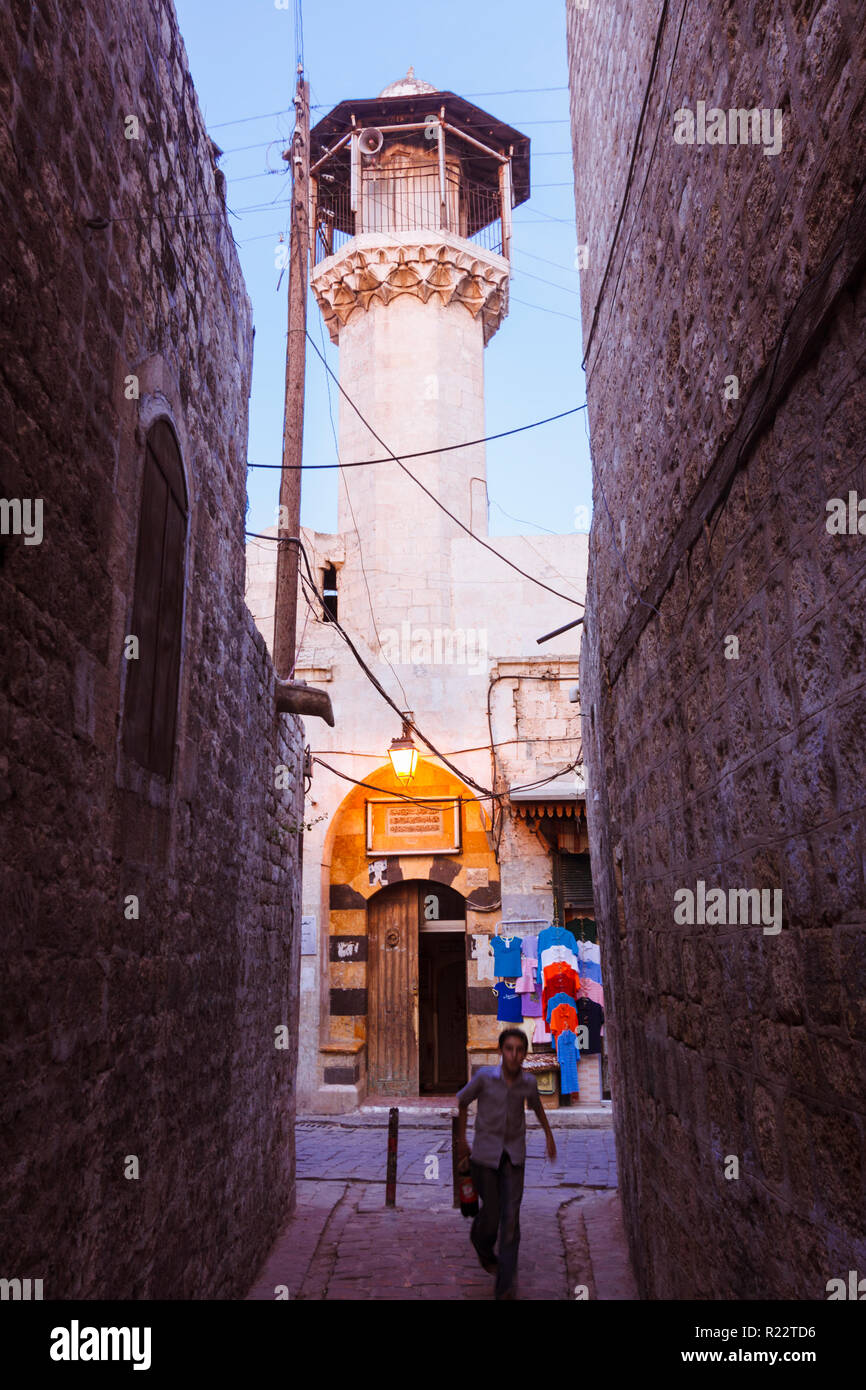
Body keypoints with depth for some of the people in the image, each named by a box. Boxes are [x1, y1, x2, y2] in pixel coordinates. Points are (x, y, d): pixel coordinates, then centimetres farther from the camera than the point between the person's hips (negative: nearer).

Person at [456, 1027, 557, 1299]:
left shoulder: (528, 1082, -7)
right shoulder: (485, 1076, -15)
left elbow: (536, 1106, 16)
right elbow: (462, 1101, 3)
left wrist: (549, 1136, 22)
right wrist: (461, 1140, 8)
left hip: (514, 1156, 2)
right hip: (485, 1153, -1)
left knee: (511, 1218, -5)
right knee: (491, 1212, 5)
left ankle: (505, 1287, 4)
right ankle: (482, 1247, 40)